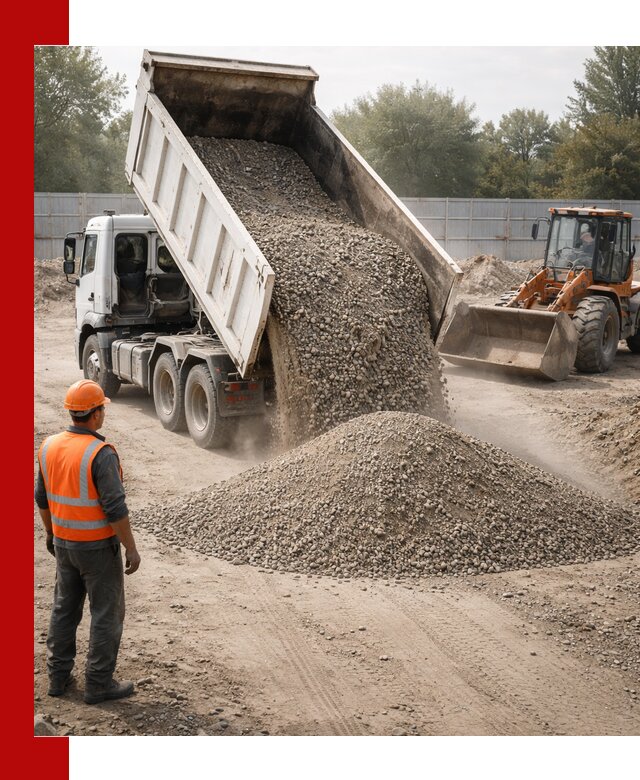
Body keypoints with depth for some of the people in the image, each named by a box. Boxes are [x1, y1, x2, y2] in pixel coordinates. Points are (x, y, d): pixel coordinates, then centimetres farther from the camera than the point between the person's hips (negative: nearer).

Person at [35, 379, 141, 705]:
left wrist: (50, 533, 22)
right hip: (98, 546, -7)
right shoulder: (101, 453, -23)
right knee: (107, 613, 7)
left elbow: (43, 498, 8)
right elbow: (115, 507, -23)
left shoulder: (50, 446, -2)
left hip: (64, 542, 7)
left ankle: (58, 676, 29)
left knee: (64, 608, 20)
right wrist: (131, 548, -14)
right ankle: (98, 684, 13)